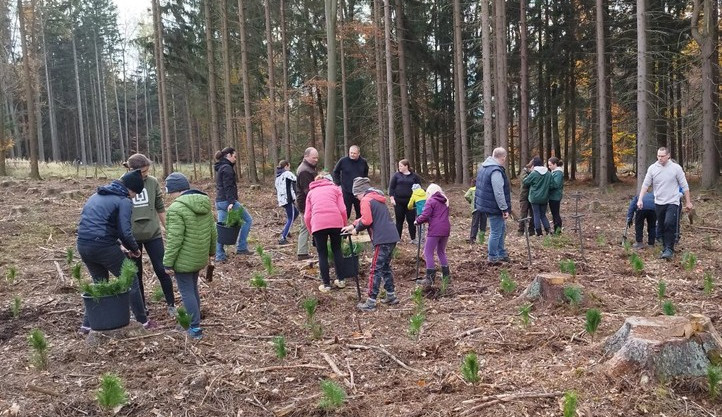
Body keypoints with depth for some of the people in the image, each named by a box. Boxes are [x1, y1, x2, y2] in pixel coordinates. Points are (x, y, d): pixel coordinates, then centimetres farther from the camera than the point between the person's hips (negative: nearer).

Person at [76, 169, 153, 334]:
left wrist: (119, 246, 20)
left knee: (100, 283, 24)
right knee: (131, 280, 7)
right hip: (103, 246, -7)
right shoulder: (124, 201, -6)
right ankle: (143, 321, 10)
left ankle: (87, 324, 24)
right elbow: (125, 231, -14)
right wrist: (134, 249, 4)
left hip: (82, 245, 8)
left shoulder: (96, 195, 20)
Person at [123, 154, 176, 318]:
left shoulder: (153, 182, -3)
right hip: (132, 236, -1)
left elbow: (160, 208, 7)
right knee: (136, 273, 11)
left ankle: (171, 304, 16)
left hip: (153, 233, 1)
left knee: (161, 270, 2)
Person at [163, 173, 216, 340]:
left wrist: (168, 263, -13)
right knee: (193, 288, 22)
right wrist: (211, 251, 23)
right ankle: (194, 320, 34)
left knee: (186, 292, 3)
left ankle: (195, 328, 5)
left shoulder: (176, 208, -21)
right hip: (200, 257, 8)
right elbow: (212, 231, 11)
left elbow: (174, 239, -22)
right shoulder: (205, 203, 4)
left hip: (184, 260, -8)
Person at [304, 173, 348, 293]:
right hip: (336, 221, 0)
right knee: (337, 250, 20)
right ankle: (340, 279, 25)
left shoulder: (311, 192, 26)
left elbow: (307, 216, 16)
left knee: (322, 254, 12)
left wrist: (311, 231, 26)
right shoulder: (335, 188, 23)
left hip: (318, 223, 0)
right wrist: (344, 226, 19)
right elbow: (342, 210, 8)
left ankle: (326, 284, 14)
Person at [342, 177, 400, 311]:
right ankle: (391, 296, 25)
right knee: (385, 267, 20)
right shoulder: (377, 199, 22)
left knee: (376, 270, -4)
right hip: (391, 237, 9)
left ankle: (371, 302, -1)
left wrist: (356, 229, 1)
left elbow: (366, 220, -16)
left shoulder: (366, 200, -8)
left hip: (382, 240, -9)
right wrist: (352, 225, 21)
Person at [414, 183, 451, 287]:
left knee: (428, 252, -3)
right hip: (446, 229, 7)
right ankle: (446, 274, 24)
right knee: (441, 251, 22)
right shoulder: (445, 202, 17)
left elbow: (425, 215, -14)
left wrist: (417, 221, 5)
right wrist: (425, 220, 20)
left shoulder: (431, 201, -5)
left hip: (435, 230, -7)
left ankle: (430, 278, -7)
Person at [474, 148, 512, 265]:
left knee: (502, 229, 21)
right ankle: (493, 258, 12)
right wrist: (505, 209, -19)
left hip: (486, 205, 10)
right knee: (496, 232, 1)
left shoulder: (484, 167, 9)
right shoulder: (496, 171, -23)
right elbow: (499, 193, -26)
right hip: (494, 207, -10)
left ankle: (501, 254, 30)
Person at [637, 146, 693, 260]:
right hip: (659, 203, 3)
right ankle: (666, 249, 22)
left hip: (672, 202, -3)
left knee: (669, 224, -19)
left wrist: (688, 202, 1)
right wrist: (640, 199, -8)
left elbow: (684, 186, 0)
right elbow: (645, 185, 2)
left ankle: (669, 250, -13)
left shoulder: (676, 168, -6)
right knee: (661, 227, 9)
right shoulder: (652, 168, -1)